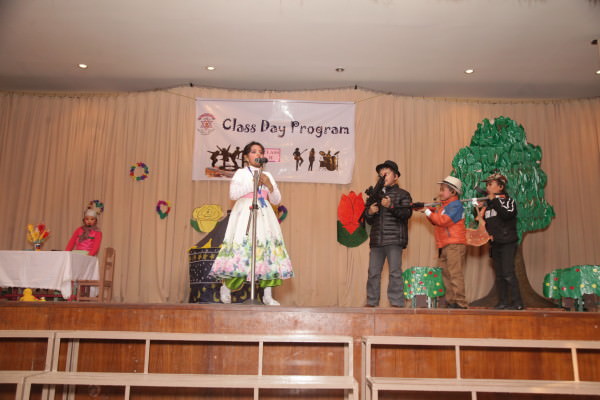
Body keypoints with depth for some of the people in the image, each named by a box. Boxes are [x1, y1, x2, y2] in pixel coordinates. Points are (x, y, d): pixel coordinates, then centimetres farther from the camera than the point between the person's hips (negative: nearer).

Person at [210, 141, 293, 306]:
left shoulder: (268, 175, 19)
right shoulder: (241, 173, 6)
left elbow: (276, 200, 14)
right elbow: (233, 194, -9)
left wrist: (269, 185, -3)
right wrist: (253, 184, -11)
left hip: (264, 216, 4)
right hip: (245, 213, -4)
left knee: (268, 249, -5)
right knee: (241, 248, -12)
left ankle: (267, 295, -2)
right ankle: (226, 287, 8)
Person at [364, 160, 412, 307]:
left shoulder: (403, 194, 7)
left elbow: (407, 213, -9)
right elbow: (368, 221, 22)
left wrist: (391, 206, -23)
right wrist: (370, 212, -1)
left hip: (394, 240, -4)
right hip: (376, 240, 5)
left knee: (395, 272, -5)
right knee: (373, 272, 4)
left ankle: (397, 303, 1)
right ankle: (371, 303, 11)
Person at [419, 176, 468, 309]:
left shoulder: (455, 205, -9)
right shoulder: (444, 205, 21)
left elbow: (443, 220, -19)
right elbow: (436, 221, 21)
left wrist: (428, 212, -11)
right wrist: (429, 211, 6)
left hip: (454, 245, -10)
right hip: (444, 245, 10)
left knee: (455, 273, -11)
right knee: (446, 274, 10)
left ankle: (460, 302, -10)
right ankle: (450, 302, 15)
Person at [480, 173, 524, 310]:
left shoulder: (508, 200, -2)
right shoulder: (487, 204, 16)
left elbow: (507, 214, -24)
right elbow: (483, 223, 24)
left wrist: (495, 200, -17)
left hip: (507, 243, -7)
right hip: (495, 244, 7)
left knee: (508, 273, -12)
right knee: (499, 275, 7)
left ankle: (517, 302, -6)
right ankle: (503, 302, 12)